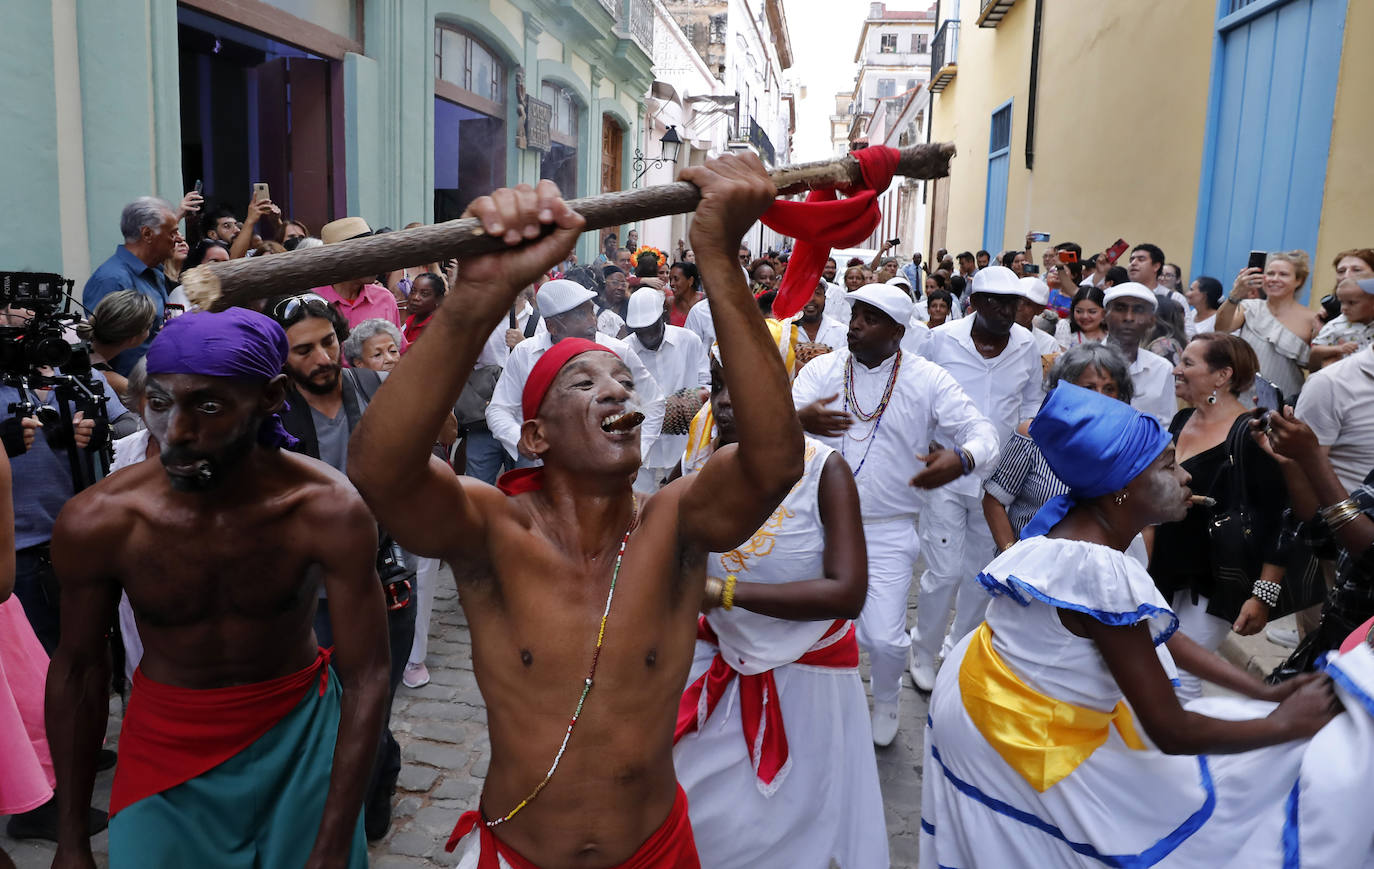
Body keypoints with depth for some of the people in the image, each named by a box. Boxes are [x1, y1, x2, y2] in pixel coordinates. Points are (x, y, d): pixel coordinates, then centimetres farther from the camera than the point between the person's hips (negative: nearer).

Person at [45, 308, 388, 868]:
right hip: (167, 744, 1)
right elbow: (78, 668, -4)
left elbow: (365, 677, -20)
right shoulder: (95, 522, -19)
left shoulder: (330, 511, -25)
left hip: (300, 733, 0)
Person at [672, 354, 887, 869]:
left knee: (792, 826, 13)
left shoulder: (823, 470, -20)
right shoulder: (699, 469, -7)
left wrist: (727, 590, -33)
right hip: (720, 662, 3)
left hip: (806, 674, -3)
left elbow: (847, 593, -27)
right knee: (684, 807, 12)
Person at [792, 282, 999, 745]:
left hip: (887, 531, -2)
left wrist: (962, 458, -31)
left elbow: (982, 432, -6)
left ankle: (887, 698, 33)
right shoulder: (822, 369, -1)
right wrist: (800, 419, -34)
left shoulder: (928, 379, -5)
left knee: (884, 637, -3)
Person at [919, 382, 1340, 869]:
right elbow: (1173, 733, -24)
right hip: (1013, 729, -8)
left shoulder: (1079, 521, -5)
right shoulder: (1102, 573, -32)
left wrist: (1264, 692, 3)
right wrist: (1287, 724, -10)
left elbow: (1151, 630, 7)